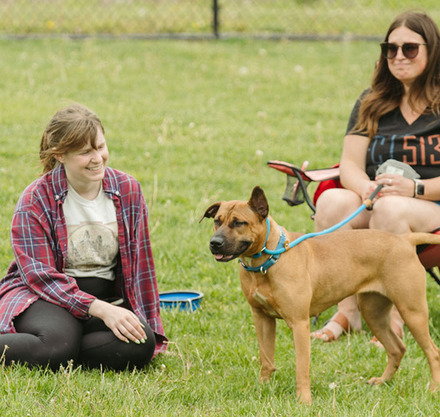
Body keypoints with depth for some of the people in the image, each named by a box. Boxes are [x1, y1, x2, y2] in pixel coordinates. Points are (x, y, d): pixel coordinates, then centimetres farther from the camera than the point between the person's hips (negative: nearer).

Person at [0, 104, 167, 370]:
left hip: (107, 296, 5)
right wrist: (100, 309, -26)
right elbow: (39, 275, -14)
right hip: (44, 296, -4)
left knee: (140, 346, -28)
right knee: (57, 344, -38)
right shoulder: (36, 200, -8)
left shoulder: (128, 190, 3)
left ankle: (53, 359, -15)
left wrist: (147, 325, 5)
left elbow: (140, 263, 10)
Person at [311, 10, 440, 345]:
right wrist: (365, 188, -18)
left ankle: (393, 322, -33)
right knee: (331, 201, -27)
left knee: (390, 209, -37)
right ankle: (347, 311, -25)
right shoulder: (371, 103, 15)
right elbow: (349, 164, 6)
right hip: (375, 203, 4)